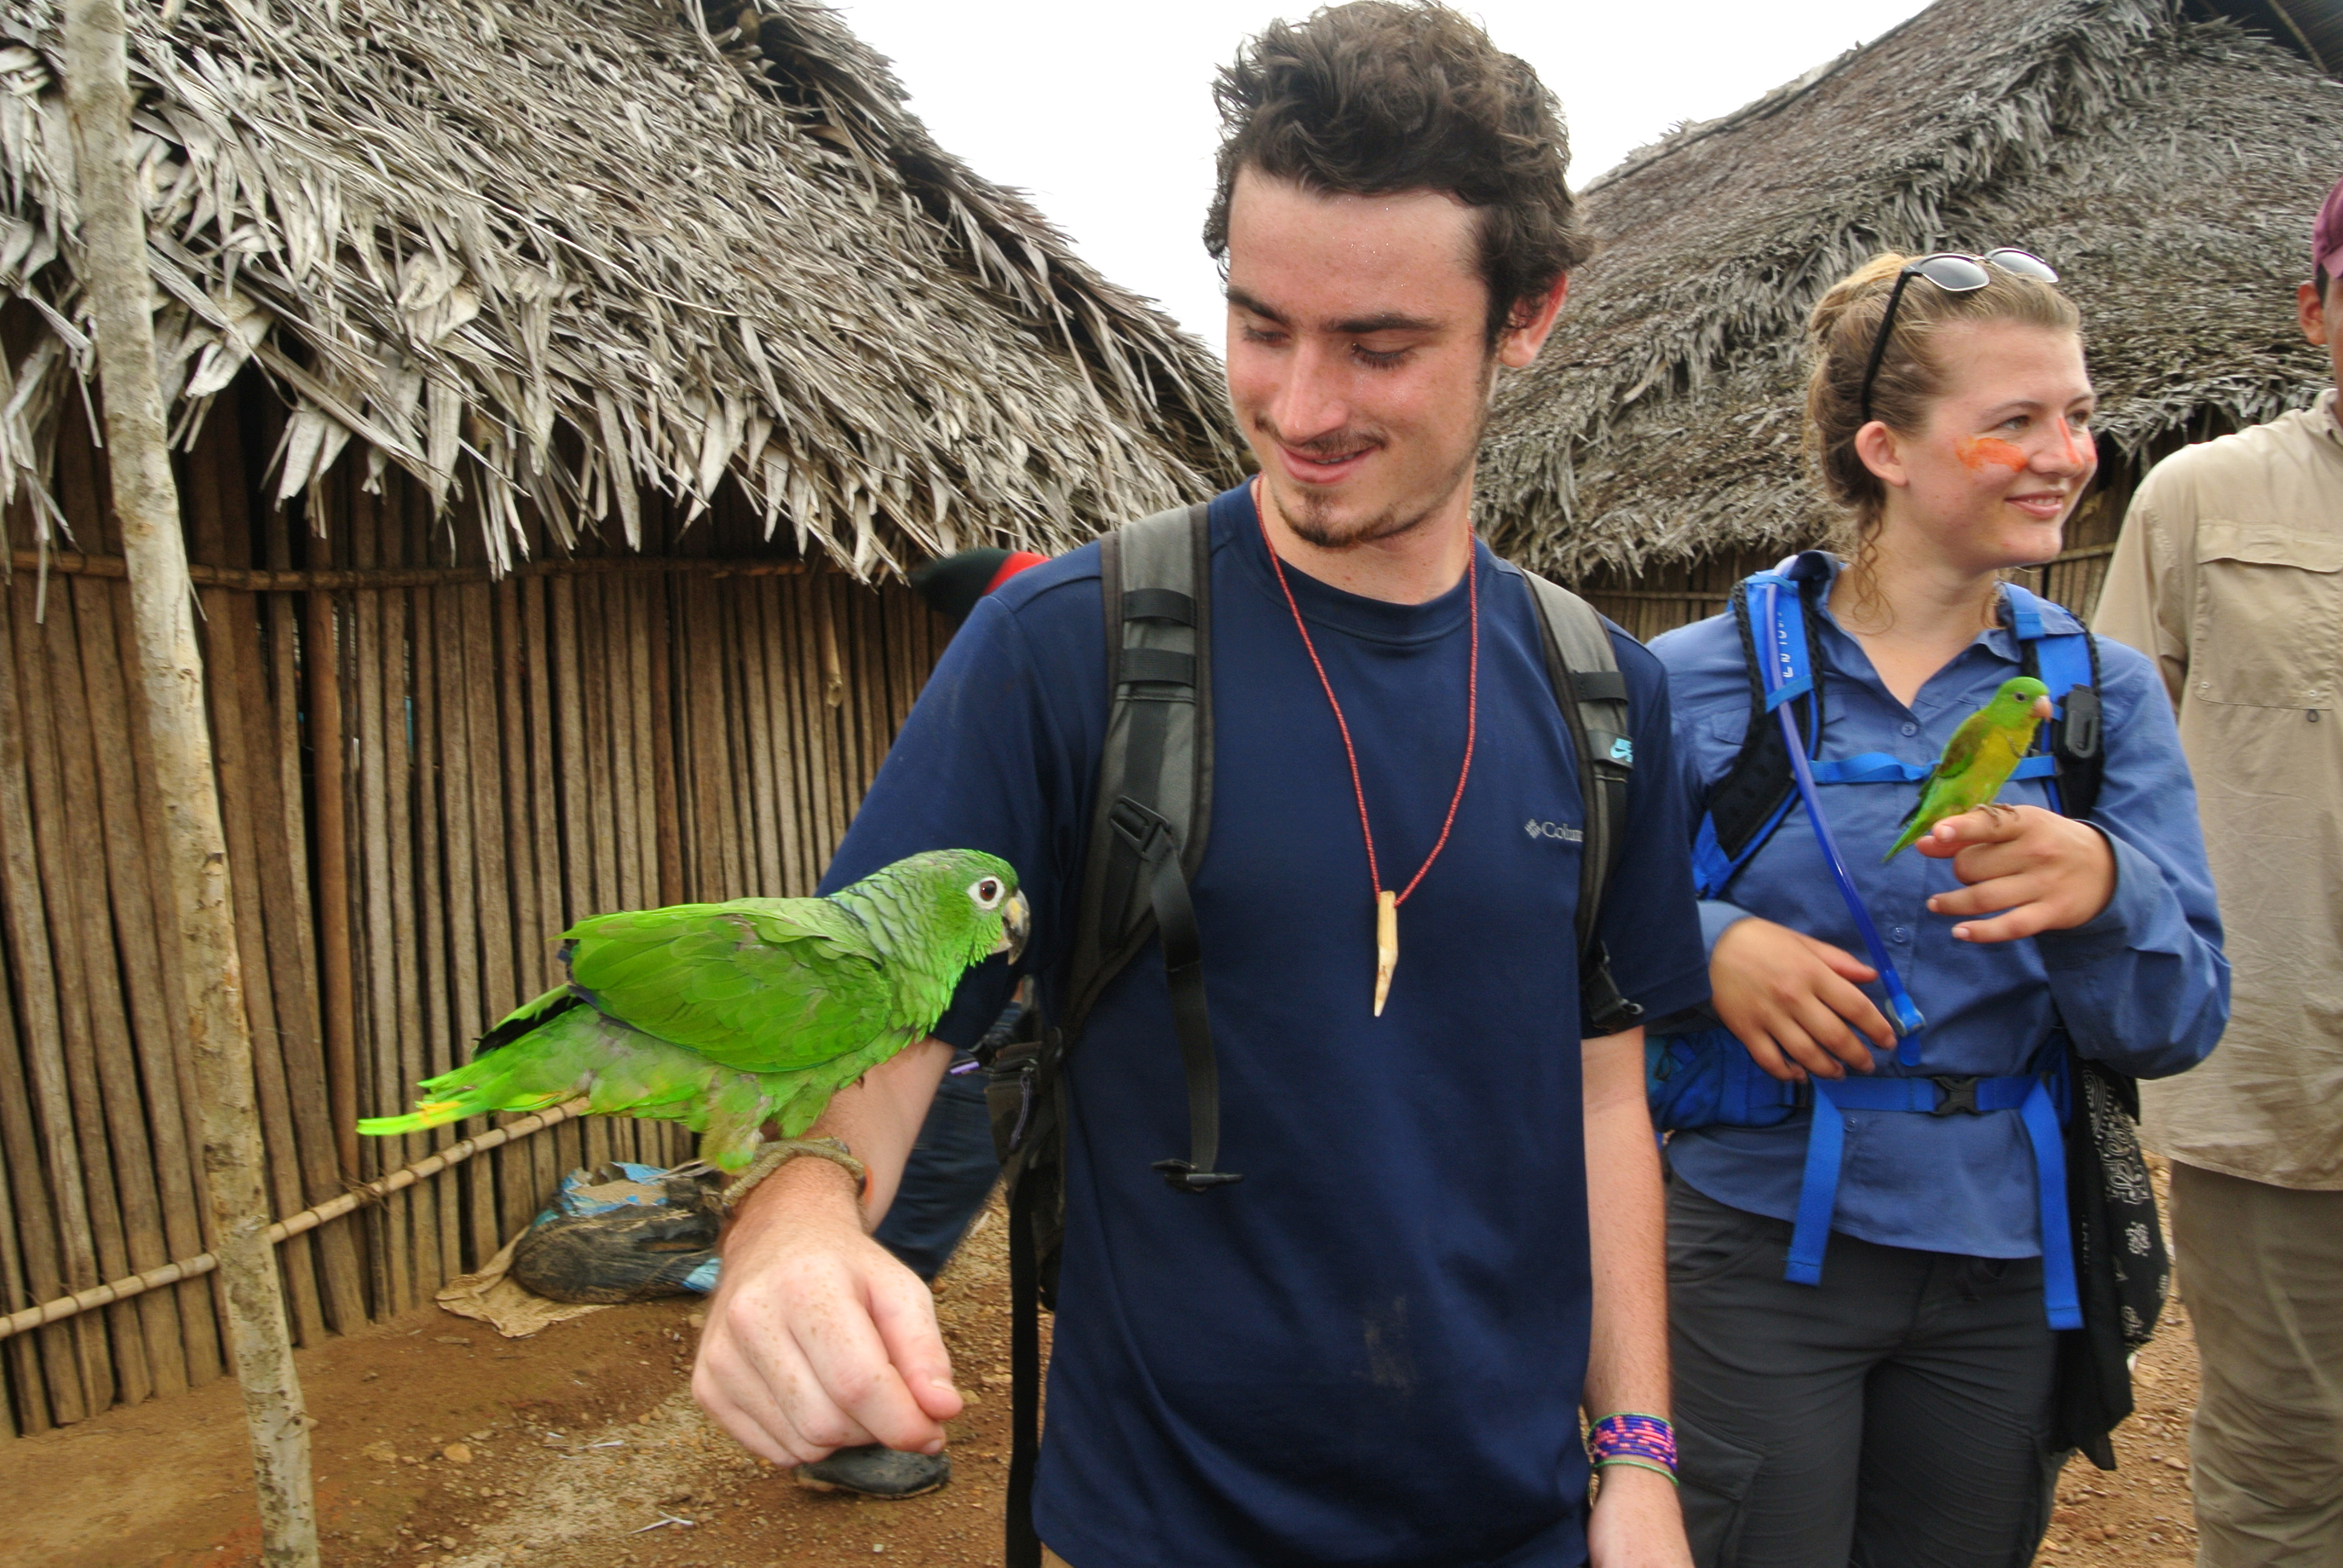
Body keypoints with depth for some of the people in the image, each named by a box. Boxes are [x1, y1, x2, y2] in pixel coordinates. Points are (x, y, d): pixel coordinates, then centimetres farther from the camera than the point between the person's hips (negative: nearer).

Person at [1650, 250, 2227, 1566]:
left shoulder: (2105, 691, 0)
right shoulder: (1706, 677, -7)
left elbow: (2181, 1025, -5)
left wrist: (2101, 883, -25)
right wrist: (1708, 942, -21)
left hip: (2006, 1267, 3)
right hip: (1761, 1249, -3)